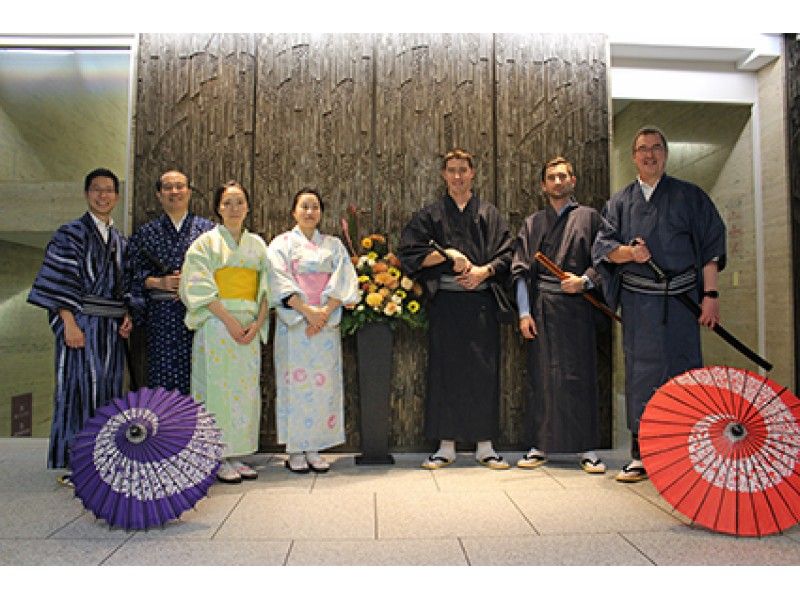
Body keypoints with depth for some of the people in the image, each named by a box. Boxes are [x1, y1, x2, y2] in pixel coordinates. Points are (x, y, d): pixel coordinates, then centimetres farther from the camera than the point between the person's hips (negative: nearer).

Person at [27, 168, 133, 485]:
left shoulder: (120, 241, 16)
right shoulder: (71, 233, -1)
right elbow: (60, 282, -9)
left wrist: (127, 317, 2)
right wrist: (70, 324, -17)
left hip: (112, 327, 6)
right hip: (81, 323, -5)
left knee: (108, 390, 9)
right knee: (78, 390, -2)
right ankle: (73, 466, 8)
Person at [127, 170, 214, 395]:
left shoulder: (207, 229, 7)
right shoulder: (147, 232, 12)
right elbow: (134, 273, 8)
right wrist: (160, 283, -8)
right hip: (161, 315, 1)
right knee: (162, 377, 1)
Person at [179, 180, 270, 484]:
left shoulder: (257, 244, 15)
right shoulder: (206, 242, 3)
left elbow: (266, 287, 11)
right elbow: (201, 288, -6)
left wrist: (258, 322, -5)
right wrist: (230, 321, -14)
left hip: (250, 327, 4)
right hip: (216, 325, -4)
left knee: (246, 388, 4)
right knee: (218, 387, -4)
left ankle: (236, 455, 14)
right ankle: (219, 458, 5)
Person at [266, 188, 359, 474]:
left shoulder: (333, 244, 14)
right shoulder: (282, 243, 7)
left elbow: (343, 281, 3)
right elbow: (280, 282, -5)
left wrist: (325, 313, -11)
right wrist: (307, 311, -16)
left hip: (326, 323, 2)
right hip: (293, 322, -2)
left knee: (323, 383, 1)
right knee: (296, 383, -3)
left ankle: (314, 449, 11)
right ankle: (295, 450, 7)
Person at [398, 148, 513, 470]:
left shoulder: (489, 214, 13)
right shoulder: (431, 215, 10)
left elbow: (506, 254, 7)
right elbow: (408, 251, -1)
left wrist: (484, 270, -11)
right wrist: (447, 254, -11)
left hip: (482, 300, 1)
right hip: (445, 302, 0)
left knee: (484, 370, 1)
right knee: (445, 369, 0)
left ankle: (484, 445, 12)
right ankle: (446, 446, 10)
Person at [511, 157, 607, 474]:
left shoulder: (589, 217, 11)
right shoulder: (532, 223, 15)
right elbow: (520, 270, 8)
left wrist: (585, 281, -12)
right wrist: (524, 312, -1)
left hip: (576, 305, -1)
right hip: (541, 307, 2)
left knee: (578, 374, -1)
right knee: (541, 374, 2)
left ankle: (586, 448, 9)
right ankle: (540, 445, 12)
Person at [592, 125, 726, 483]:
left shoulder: (690, 196, 9)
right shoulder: (620, 202, 14)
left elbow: (710, 246, 4)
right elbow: (603, 245, 4)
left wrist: (710, 294, -5)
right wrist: (629, 252, -17)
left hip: (680, 299, -1)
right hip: (637, 301, 1)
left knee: (682, 370, 0)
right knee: (640, 373, 2)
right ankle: (641, 453, 10)